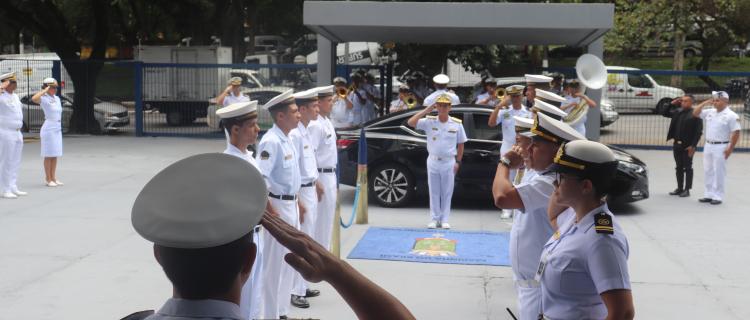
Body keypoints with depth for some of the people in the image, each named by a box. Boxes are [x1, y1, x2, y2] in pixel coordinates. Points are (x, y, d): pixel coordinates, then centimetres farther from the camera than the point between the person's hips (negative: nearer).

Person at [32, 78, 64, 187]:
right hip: (49, 128, -8)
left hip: (58, 128, 8)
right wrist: (45, 90, -21)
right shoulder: (44, 99, -10)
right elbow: (34, 98, -32)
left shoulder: (57, 98, 13)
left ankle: (53, 178, 16)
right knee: (49, 155, -2)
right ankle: (48, 179, 4)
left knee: (55, 154, 10)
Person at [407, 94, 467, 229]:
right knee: (434, 192, 7)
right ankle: (434, 219, 13)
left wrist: (458, 162, 0)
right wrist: (426, 110, -15)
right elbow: (411, 122, -15)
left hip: (449, 162, 0)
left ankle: (444, 220, 13)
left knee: (447, 192, 6)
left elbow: (460, 144, 6)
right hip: (433, 161, 0)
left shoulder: (457, 124, -1)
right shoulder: (429, 121, -4)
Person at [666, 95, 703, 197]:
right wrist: (673, 103, 4)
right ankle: (680, 188, 22)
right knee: (679, 167, 13)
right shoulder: (678, 112, 9)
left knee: (688, 168, 3)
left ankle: (687, 190, 10)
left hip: (688, 146, -6)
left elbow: (698, 131, -13)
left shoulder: (695, 114, -10)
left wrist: (693, 145, -18)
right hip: (677, 144, 6)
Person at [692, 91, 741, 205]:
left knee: (718, 173, -3)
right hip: (708, 145, 7)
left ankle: (717, 196, 4)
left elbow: (736, 133, -12)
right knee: (708, 172, 11)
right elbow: (695, 113, 11)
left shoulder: (731, 115, -11)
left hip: (721, 147, -7)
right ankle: (709, 194, 19)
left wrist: (730, 149, -15)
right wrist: (705, 103, 1)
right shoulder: (710, 112, 7)